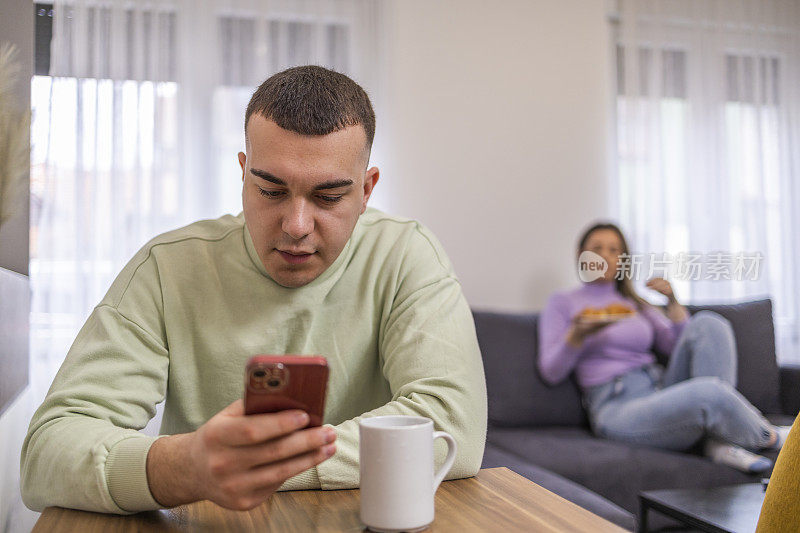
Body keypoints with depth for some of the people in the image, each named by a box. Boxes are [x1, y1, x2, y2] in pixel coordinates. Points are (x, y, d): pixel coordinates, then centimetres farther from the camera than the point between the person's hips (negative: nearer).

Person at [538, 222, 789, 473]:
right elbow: (551, 372, 0)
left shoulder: (636, 303, 24)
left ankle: (720, 443, -21)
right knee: (709, 391, -34)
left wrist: (673, 302, 1)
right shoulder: (562, 303, 11)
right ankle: (767, 437, -2)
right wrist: (577, 334, -17)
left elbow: (680, 346, 15)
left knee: (708, 323, -17)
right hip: (618, 406, -6)